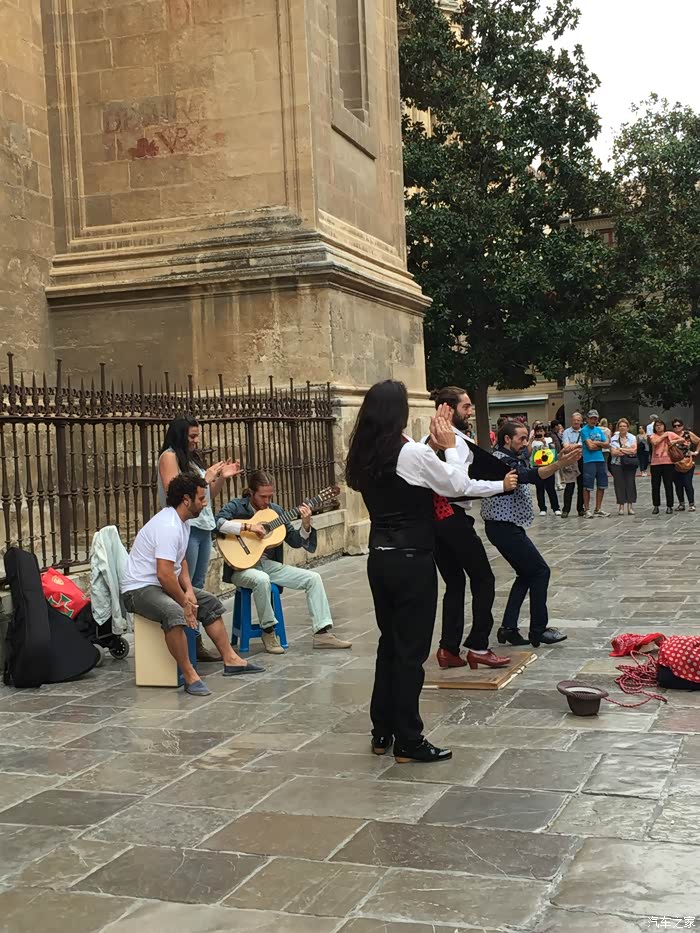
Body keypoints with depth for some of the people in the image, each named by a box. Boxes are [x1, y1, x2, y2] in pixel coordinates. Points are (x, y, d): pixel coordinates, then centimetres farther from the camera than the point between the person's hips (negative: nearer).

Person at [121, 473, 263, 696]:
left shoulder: (183, 521, 8)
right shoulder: (168, 526, -25)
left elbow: (181, 560, 17)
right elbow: (164, 574, -30)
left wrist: (188, 590, 1)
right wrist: (185, 603, -18)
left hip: (164, 584, 11)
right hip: (140, 588, -11)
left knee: (210, 603, 13)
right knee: (174, 613, -38)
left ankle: (230, 660, 15)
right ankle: (189, 676, -31)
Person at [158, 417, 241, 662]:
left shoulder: (193, 457, 19)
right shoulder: (169, 456, -4)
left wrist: (222, 477, 7)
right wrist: (205, 478, -13)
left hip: (203, 527, 8)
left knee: (197, 587, 7)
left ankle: (196, 643, 9)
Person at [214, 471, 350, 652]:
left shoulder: (275, 510, 10)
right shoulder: (236, 507, -6)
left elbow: (295, 541, 11)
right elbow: (216, 523, -26)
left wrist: (306, 525, -9)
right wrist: (248, 527, -29)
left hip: (269, 565, 6)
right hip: (242, 566, -6)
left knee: (313, 578, -8)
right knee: (261, 579, -40)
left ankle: (322, 633, -9)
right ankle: (268, 632, -19)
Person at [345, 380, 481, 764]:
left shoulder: (365, 457, 4)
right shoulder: (413, 453, -18)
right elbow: (459, 486, -5)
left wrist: (431, 444, 15)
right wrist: (449, 446, 7)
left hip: (379, 559, 7)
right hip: (412, 562, -7)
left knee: (389, 643, 18)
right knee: (411, 649, 1)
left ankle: (382, 731, 25)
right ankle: (408, 741, 8)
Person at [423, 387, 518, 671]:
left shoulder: (427, 439, 12)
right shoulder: (457, 440, -15)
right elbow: (461, 484, -24)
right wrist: (501, 485, -18)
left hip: (433, 516, 9)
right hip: (453, 517, -9)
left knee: (454, 583, 15)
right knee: (483, 580, 3)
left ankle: (449, 649, 14)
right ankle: (478, 647, 4)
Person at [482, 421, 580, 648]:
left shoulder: (514, 460, 17)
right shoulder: (501, 460, -17)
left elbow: (531, 473, 7)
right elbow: (528, 476, -32)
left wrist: (561, 460, -6)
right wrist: (559, 464, -43)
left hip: (507, 527, 11)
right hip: (505, 527, -11)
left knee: (526, 574, 15)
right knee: (540, 571, -3)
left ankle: (508, 628, 13)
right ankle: (539, 631, 3)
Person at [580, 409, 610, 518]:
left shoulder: (599, 430, 15)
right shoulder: (584, 430, -5)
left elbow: (607, 445, 8)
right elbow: (590, 446, -15)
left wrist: (597, 443, -6)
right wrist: (601, 445, -1)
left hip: (601, 460, 7)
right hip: (589, 461, -7)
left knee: (601, 486, 10)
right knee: (587, 487, -3)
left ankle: (598, 509, 19)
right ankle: (587, 510, 3)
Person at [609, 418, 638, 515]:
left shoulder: (632, 438, 6)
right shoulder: (613, 439, 6)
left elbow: (634, 450, -7)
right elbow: (613, 452, -7)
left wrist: (621, 449, -7)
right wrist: (628, 451, -7)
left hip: (630, 465, 0)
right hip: (617, 464, 0)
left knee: (630, 484, -2)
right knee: (619, 484, -1)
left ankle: (630, 506, 3)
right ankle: (621, 506, 4)